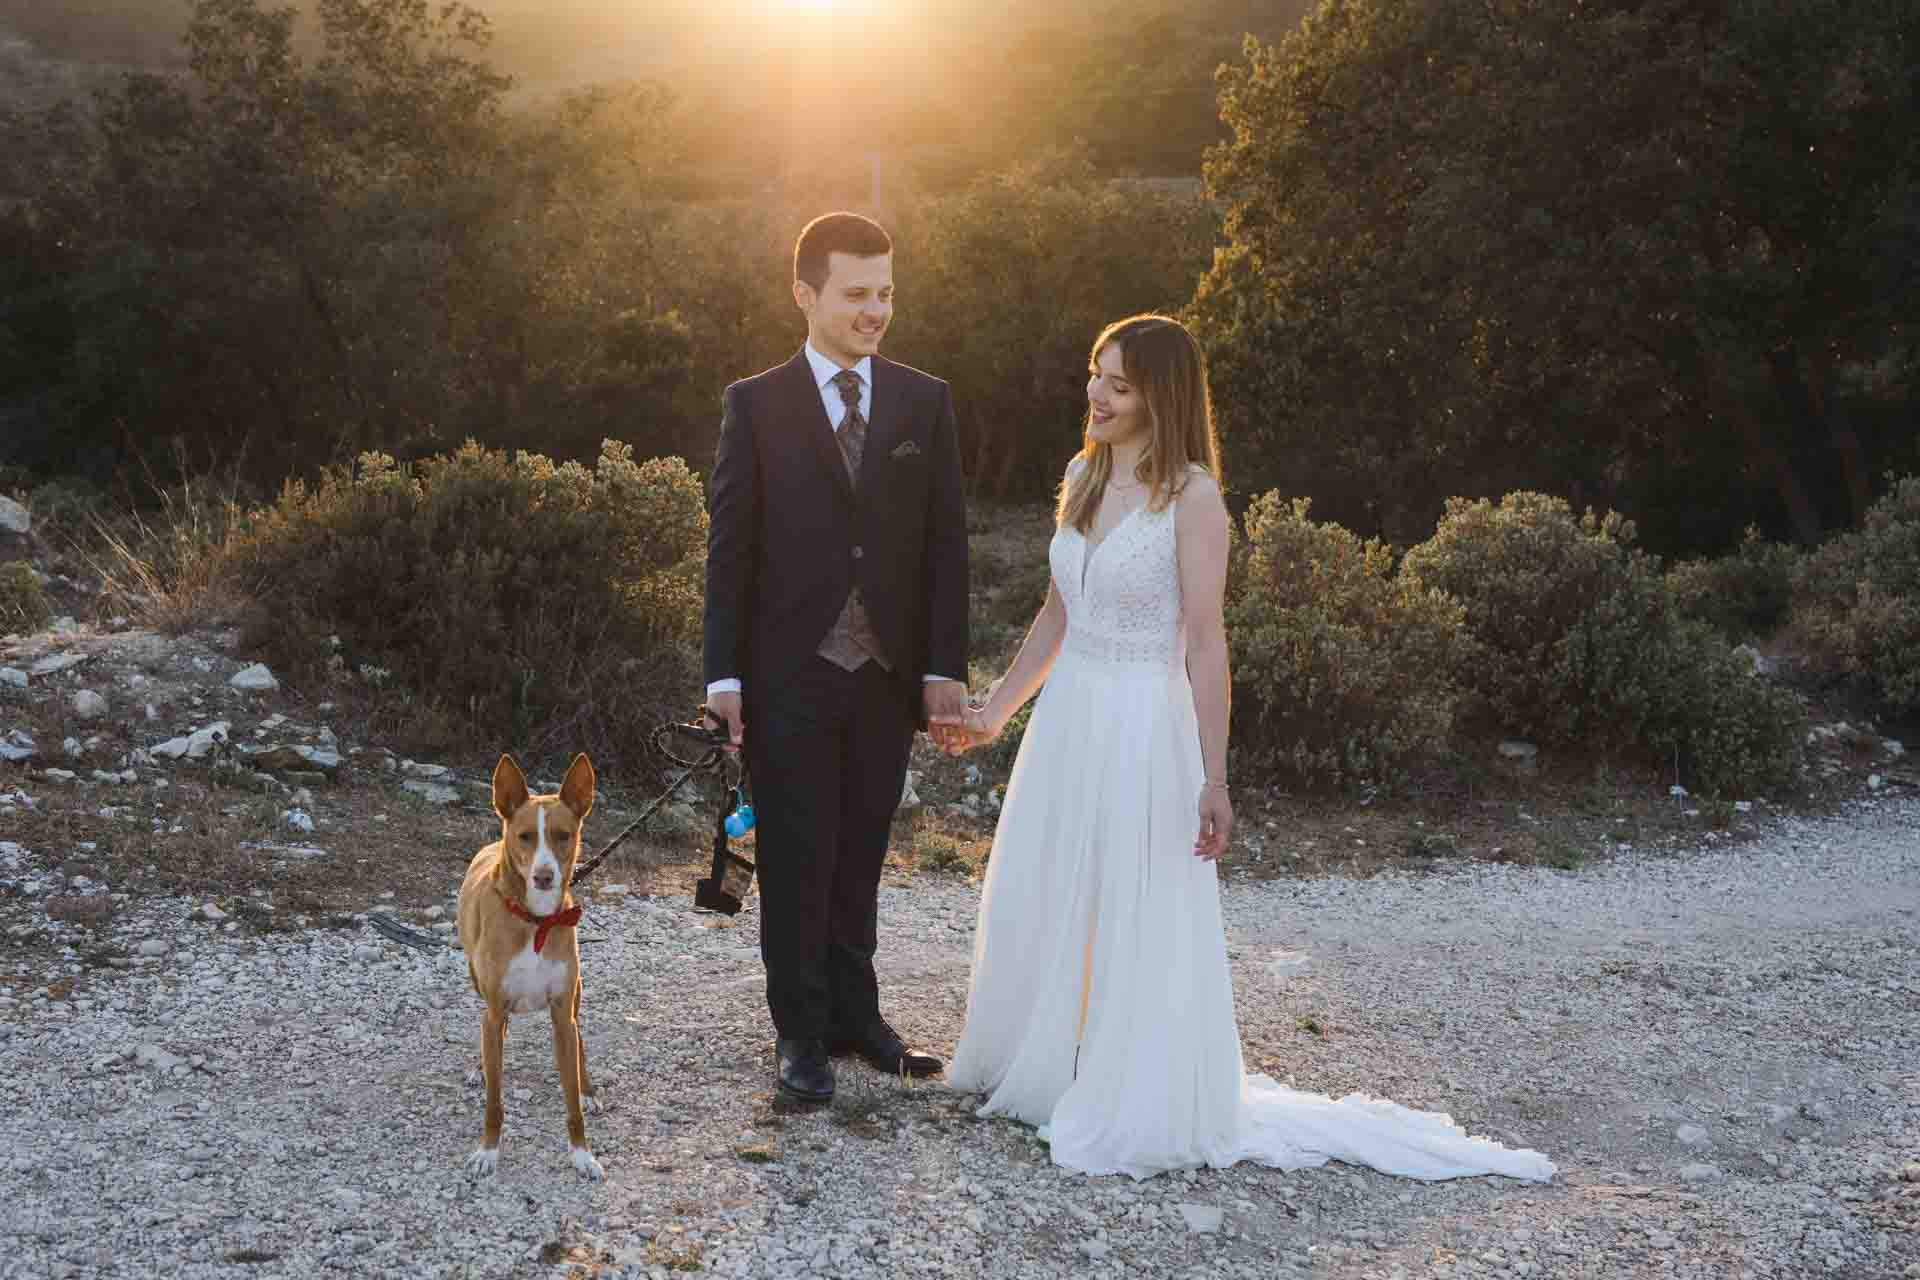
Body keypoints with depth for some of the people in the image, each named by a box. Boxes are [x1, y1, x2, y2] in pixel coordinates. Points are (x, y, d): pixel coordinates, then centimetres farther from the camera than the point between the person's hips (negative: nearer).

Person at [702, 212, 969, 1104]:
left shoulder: (925, 403, 6)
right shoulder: (756, 405, -1)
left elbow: (945, 544, 4)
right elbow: (729, 545, -2)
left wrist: (946, 669, -2)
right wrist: (724, 674, -7)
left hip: (888, 675, 2)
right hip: (790, 676, -2)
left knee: (859, 858, 12)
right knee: (796, 861, 5)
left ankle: (854, 1014, 26)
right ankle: (800, 1032, 17)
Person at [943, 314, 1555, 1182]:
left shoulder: (1191, 496, -14)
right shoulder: (1082, 477, 7)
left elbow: (1204, 643, -17)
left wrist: (1213, 779, -19)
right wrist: (995, 710, 18)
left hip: (1142, 729, -7)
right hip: (1067, 719, 7)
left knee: (1140, 928, 3)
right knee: (1041, 912, 17)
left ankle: (1139, 1111, 19)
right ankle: (1048, 1075, 36)